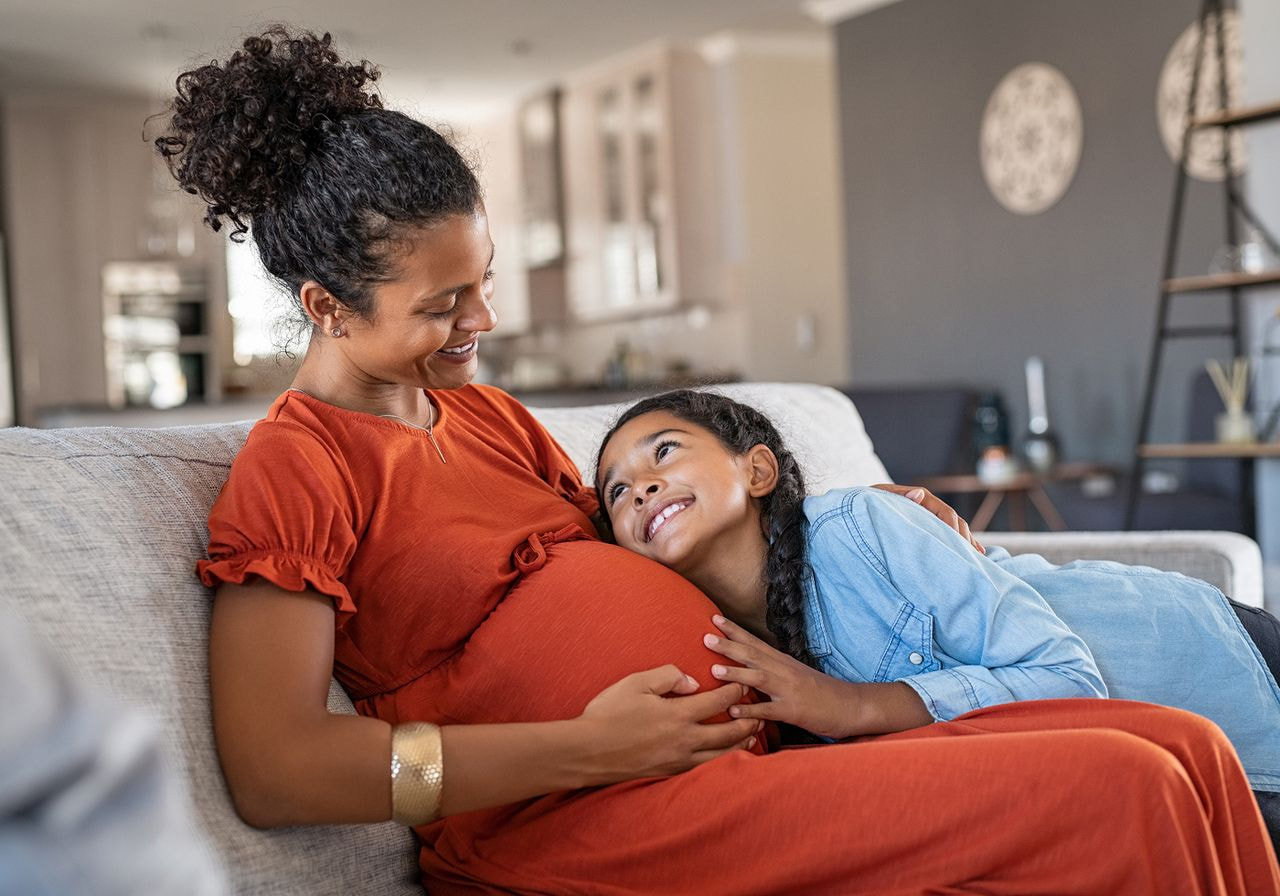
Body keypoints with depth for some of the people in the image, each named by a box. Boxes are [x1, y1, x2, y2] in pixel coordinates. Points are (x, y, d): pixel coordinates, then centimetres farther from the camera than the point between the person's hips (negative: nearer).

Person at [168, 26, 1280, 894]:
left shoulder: (489, 416, 23)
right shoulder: (293, 469, -4)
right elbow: (273, 769, -17)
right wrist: (593, 746, -17)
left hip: (753, 748, 9)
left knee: (1186, 751, -7)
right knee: (1119, 794, -19)